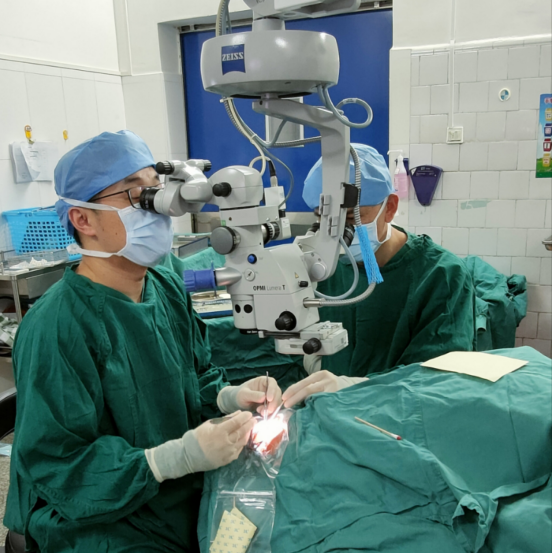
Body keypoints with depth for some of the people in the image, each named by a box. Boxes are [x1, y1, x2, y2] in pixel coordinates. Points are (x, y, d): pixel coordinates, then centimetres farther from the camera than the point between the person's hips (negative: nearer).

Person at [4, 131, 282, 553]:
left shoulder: (168, 288, 0)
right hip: (102, 520, -6)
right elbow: (55, 466, -22)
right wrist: (174, 458, -31)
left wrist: (229, 397, -10)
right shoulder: (57, 327, -23)